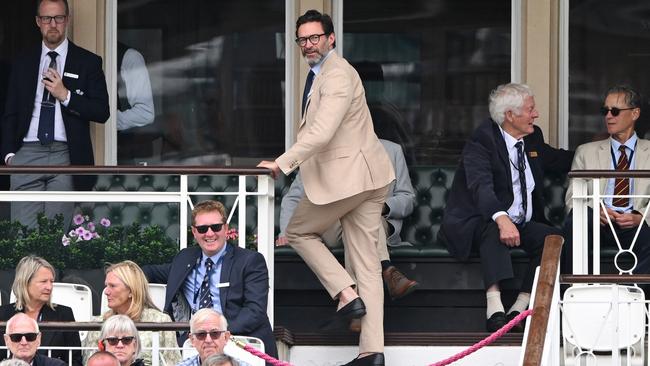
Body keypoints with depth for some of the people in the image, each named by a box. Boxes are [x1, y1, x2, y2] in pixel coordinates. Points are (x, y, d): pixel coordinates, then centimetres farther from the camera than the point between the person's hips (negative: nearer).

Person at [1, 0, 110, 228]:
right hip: (27, 155, 2)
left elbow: (102, 112, 2)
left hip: (65, 157, -2)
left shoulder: (88, 62, 8)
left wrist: (65, 95, -10)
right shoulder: (23, 64, 15)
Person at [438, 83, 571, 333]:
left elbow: (556, 159, 33)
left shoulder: (532, 138, 12)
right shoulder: (481, 141, -14)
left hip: (522, 225, 7)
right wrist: (502, 219, -47)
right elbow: (481, 186, -30)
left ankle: (518, 310, -25)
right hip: (477, 224, -7)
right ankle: (495, 309, -52)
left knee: (551, 237, -22)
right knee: (493, 230, -39)